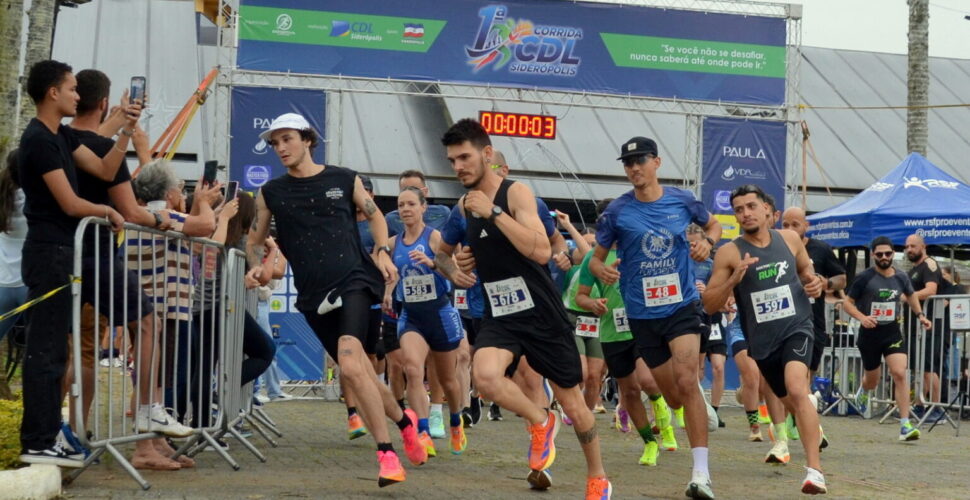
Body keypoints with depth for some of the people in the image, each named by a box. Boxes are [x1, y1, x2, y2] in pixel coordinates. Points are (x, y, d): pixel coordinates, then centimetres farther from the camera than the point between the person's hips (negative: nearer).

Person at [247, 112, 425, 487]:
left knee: (350, 365, -24)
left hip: (353, 281, -4)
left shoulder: (344, 180, 4)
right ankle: (403, 419, 35)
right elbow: (255, 239, 17)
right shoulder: (270, 193, 8)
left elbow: (375, 216, 18)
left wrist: (382, 251, 2)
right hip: (313, 295, 4)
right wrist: (258, 266, -3)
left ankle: (386, 454, -16)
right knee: (357, 371, 8)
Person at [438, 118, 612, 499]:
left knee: (573, 406, 7)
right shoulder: (462, 206, 5)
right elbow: (440, 253, 24)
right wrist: (452, 266, 0)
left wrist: (493, 212, -27)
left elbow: (541, 251, -27)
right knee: (484, 376, -29)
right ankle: (540, 422, -1)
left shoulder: (516, 193, -13)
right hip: (499, 316, 4)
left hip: (540, 314, -4)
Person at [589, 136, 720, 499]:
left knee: (686, 381, -21)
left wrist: (707, 242, -6)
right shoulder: (617, 211, -4)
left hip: (682, 305, -1)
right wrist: (602, 271, -22)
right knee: (675, 399, 9)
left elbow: (713, 225, 17)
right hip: (642, 315, 1)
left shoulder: (682, 200, -2)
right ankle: (702, 404, 49)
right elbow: (596, 259, 2)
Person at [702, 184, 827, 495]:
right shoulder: (729, 253, -6)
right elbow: (709, 305, -8)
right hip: (762, 340, 1)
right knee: (790, 402, 16)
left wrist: (814, 283, 0)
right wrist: (734, 279, -24)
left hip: (796, 328, -1)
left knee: (797, 389, -26)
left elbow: (805, 269, 23)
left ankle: (815, 470, -30)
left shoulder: (789, 239, 2)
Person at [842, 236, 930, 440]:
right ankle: (864, 391, 55)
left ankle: (905, 425, -16)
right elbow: (847, 303, -5)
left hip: (893, 332, 1)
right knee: (872, 379, 15)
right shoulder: (864, 278, -10)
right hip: (870, 333, -1)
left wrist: (920, 315, 11)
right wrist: (861, 317, -22)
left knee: (900, 374, -17)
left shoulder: (901, 278, 1)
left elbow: (911, 295, 23)